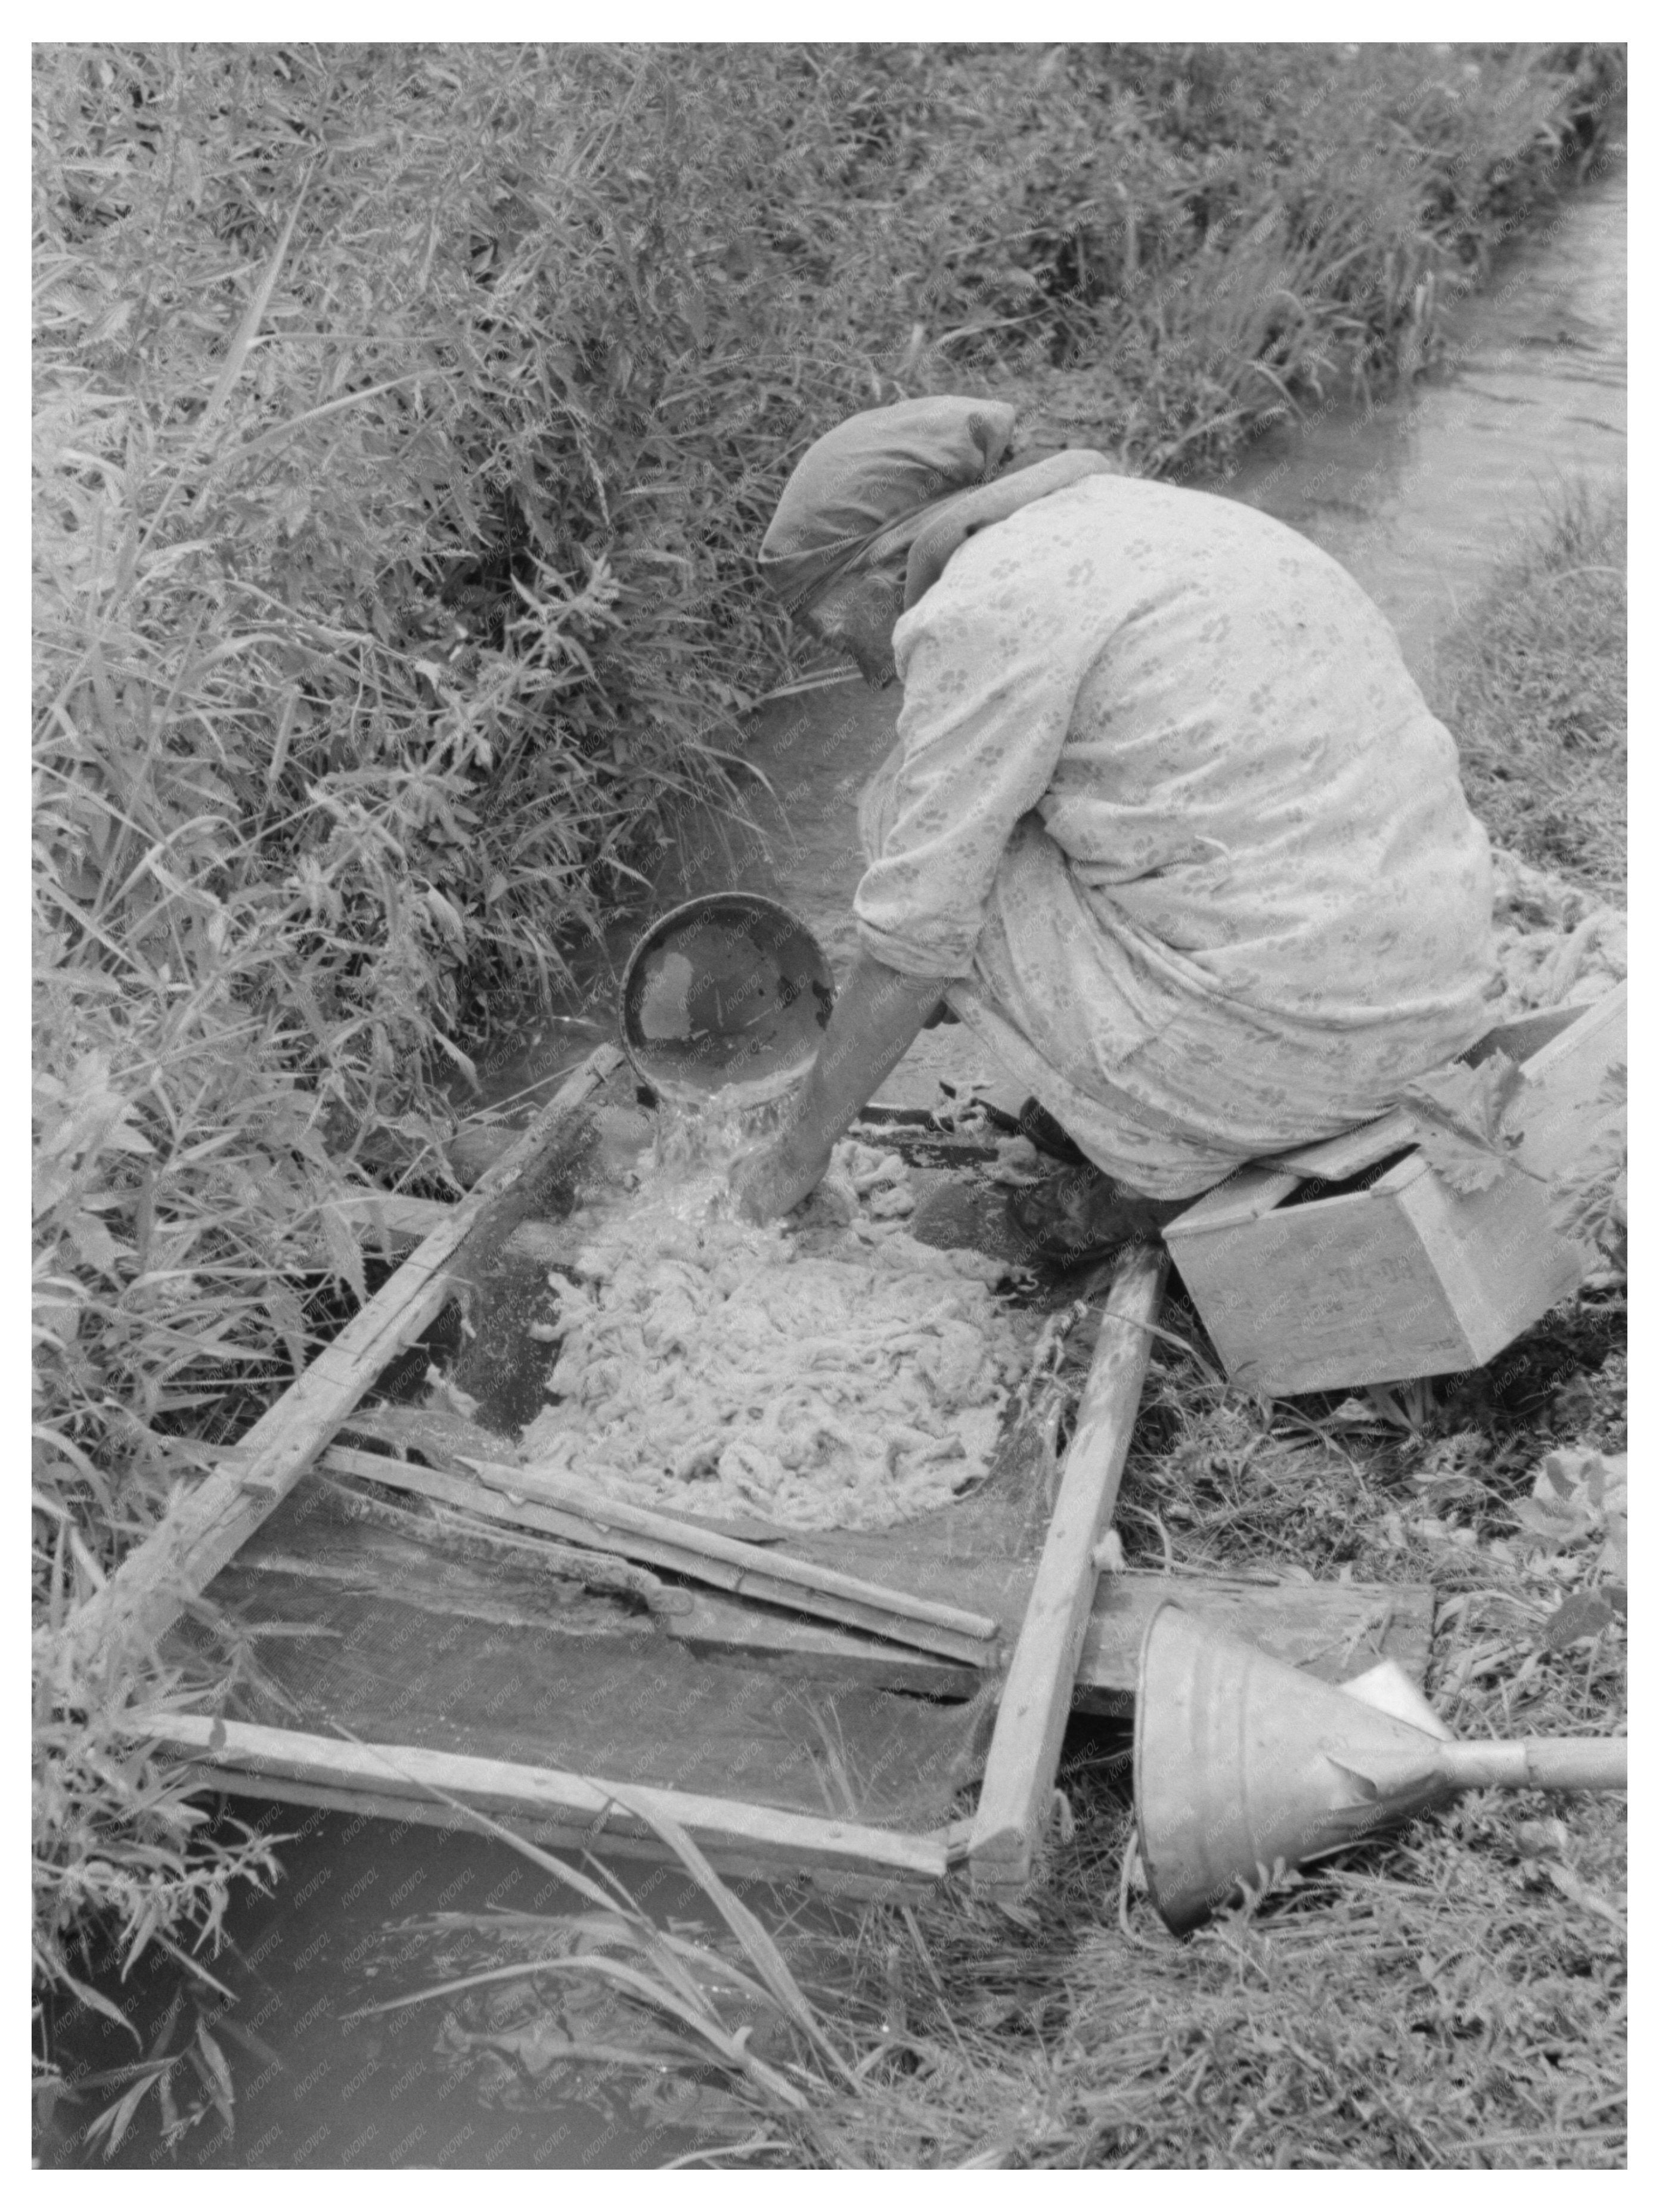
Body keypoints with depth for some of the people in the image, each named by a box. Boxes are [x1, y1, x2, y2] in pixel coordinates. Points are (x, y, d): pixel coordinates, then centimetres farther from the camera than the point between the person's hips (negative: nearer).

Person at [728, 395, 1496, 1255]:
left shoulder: (980, 611, -11)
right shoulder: (1132, 521, 16)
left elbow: (912, 948, -6)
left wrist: (798, 1150, 10)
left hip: (1283, 1024, -9)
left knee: (912, 819, 6)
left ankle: (1172, 1156, 7)